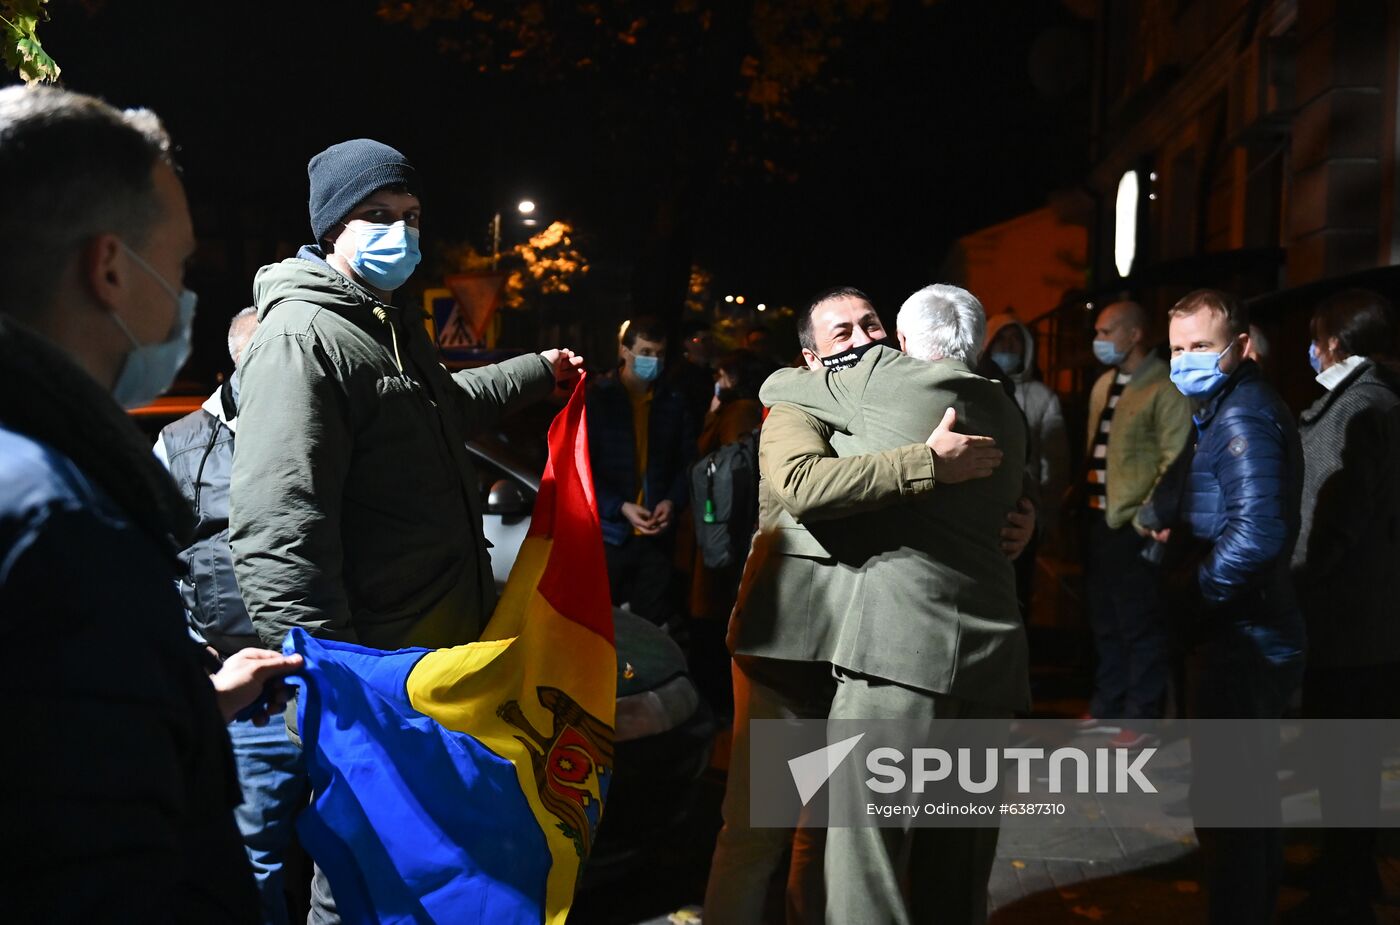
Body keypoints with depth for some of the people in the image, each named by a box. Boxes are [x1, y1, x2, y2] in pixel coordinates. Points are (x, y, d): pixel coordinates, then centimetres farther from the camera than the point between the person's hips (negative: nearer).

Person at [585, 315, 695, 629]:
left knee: (654, 625, 5)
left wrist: (672, 502, -7)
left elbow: (688, 461, 11)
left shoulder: (673, 401, 7)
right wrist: (620, 507, -15)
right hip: (609, 532, -2)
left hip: (657, 534, 2)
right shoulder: (597, 398, -2)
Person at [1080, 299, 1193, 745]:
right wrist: (1085, 500, 10)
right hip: (1101, 520, 8)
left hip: (1135, 525, -8)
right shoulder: (1104, 385, 15)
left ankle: (1141, 717, 9)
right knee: (1105, 622, 16)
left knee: (1140, 626, 0)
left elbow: (1175, 460, -15)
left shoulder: (1164, 389, -10)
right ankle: (1107, 704, 28)